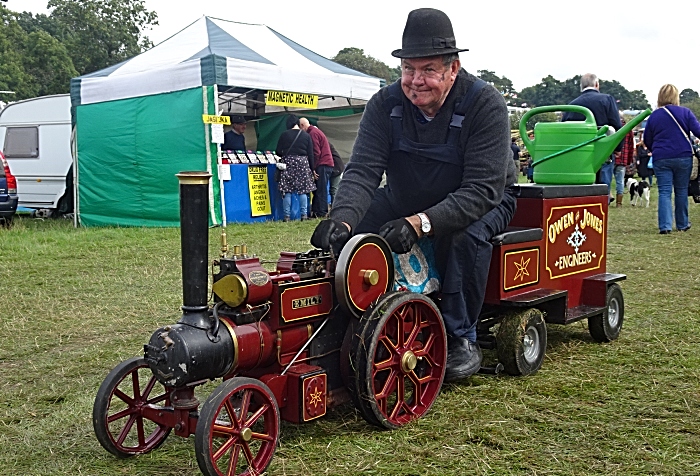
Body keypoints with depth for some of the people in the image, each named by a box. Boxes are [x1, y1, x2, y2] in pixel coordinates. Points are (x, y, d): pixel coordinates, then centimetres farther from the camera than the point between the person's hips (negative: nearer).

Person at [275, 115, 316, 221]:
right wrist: (311, 168, 10)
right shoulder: (306, 136, 4)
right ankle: (304, 215, 2)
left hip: (288, 162, -1)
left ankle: (287, 216, -2)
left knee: (287, 191, 0)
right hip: (302, 163, 1)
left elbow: (278, 152, 2)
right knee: (303, 190, 5)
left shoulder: (284, 135, 1)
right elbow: (310, 154, 4)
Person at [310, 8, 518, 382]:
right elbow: (362, 170, -23)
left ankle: (461, 339, -16)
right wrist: (342, 219, -45)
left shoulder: (485, 104, -25)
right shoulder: (385, 104, -14)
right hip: (406, 199, 4)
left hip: (481, 201, -3)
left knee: (464, 233, -36)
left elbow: (483, 190, -32)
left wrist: (420, 223, -46)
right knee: (356, 231, -19)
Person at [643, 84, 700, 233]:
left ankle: (665, 225, -13)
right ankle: (682, 224, 22)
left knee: (664, 192, 0)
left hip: (661, 159, 0)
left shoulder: (654, 116, 3)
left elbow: (647, 140, 11)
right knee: (681, 191, 12)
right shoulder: (685, 112, -2)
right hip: (683, 157, 0)